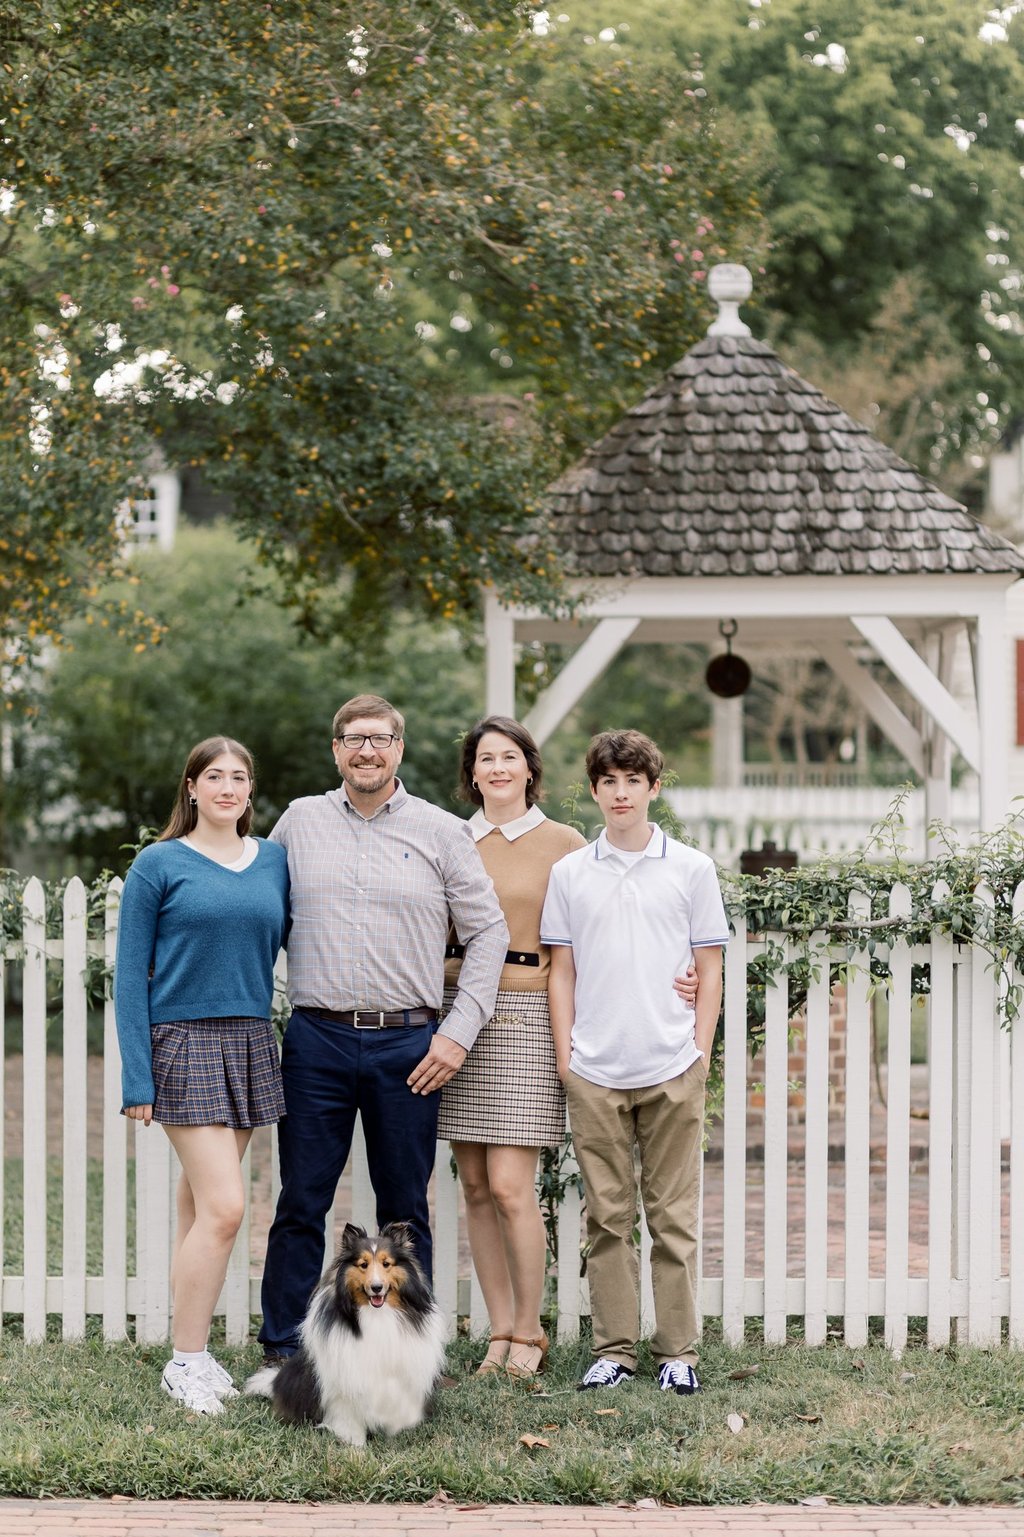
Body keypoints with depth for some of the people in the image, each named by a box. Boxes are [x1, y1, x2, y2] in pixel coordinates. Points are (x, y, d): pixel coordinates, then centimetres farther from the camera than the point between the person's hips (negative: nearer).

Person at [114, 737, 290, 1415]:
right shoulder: (159, 865, -3)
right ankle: (186, 1362, -3)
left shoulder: (274, 861, 10)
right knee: (223, 1207, -12)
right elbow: (131, 973, -4)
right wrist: (137, 1079, -9)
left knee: (200, 1205, 8)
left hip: (251, 1046, 5)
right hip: (184, 1045, -5)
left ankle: (192, 1352, 14)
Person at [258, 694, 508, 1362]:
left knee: (405, 1208, 6)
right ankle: (284, 1350, 8)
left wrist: (459, 1032, -3)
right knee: (301, 1203, 1)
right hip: (316, 1038, 1)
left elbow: (490, 934, 5)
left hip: (409, 1046, -1)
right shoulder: (300, 822, 8)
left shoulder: (442, 832, 4)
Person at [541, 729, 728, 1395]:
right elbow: (562, 970, 11)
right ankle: (614, 1349, 10)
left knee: (674, 1215, 1)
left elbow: (710, 968, 7)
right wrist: (565, 1053, 4)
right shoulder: (570, 873, 8)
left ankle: (679, 1351, 6)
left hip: (672, 1070, -1)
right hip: (594, 1071, 1)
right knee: (608, 1215, 4)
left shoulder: (692, 869, 5)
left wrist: (701, 1051, 0)